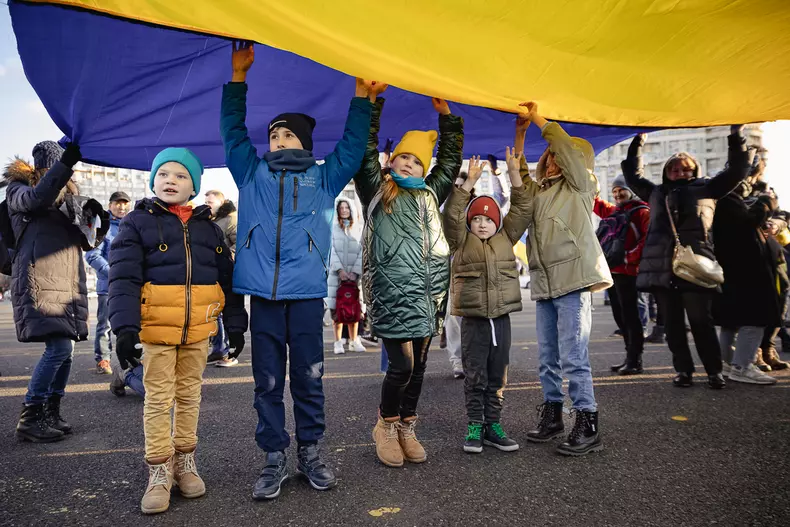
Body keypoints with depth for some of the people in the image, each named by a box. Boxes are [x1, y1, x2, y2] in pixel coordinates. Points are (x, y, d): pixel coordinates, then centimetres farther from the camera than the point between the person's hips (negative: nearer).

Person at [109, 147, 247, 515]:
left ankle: (185, 463, 27)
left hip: (198, 329, 3)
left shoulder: (208, 227, 10)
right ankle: (159, 474, 15)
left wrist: (235, 324, 6)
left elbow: (227, 279, 10)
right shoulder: (137, 222, 0)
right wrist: (125, 327, -21)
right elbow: (123, 278, -10)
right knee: (158, 400, 3)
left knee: (189, 396, 13)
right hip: (156, 327, -3)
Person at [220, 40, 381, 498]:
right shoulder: (253, 173, 16)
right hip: (263, 293, 1)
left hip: (308, 293, -1)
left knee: (309, 378, 6)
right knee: (268, 380, 6)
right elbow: (233, 131, 16)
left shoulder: (324, 177, 14)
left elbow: (352, 145, 12)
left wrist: (363, 98, 8)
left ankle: (311, 452, 21)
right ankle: (275, 458, 17)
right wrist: (238, 76, 14)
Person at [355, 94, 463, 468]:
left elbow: (451, 160, 26)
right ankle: (386, 427, 16)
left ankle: (407, 429, 25)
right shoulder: (377, 190, 10)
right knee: (401, 365, -8)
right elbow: (365, 150, 2)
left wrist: (446, 115, 23)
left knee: (418, 366, 9)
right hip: (393, 292, -5)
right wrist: (374, 102, 3)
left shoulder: (428, 195, 20)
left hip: (428, 293, 5)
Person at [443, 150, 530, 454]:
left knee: (497, 377, 10)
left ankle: (492, 425, 20)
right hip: (473, 320, -3)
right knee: (475, 377, 3)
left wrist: (514, 175, -4)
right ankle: (474, 427, 13)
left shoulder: (506, 238, 9)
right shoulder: (462, 242, 1)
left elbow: (521, 209, 5)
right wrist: (469, 183, -19)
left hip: (501, 318, 3)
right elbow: (451, 215, -12)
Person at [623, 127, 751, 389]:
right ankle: (683, 369, 16)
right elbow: (632, 175, 28)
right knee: (673, 324, 6)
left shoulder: (706, 188, 14)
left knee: (701, 322, 2)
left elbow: (737, 171, 14)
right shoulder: (656, 192, 20)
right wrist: (636, 144, 26)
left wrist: (736, 137, 9)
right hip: (661, 268, 3)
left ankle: (714, 371, 14)